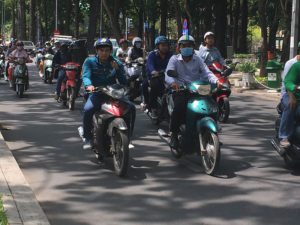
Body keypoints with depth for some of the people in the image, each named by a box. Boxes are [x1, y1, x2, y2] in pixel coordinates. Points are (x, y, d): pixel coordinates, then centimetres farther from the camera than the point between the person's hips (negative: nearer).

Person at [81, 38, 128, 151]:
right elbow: (86, 76, -12)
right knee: (88, 109, -33)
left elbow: (124, 82, -1)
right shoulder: (90, 61, 5)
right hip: (96, 94, -2)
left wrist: (117, 69, -16)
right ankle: (88, 138, -15)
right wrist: (88, 85, -34)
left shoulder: (117, 63, 9)